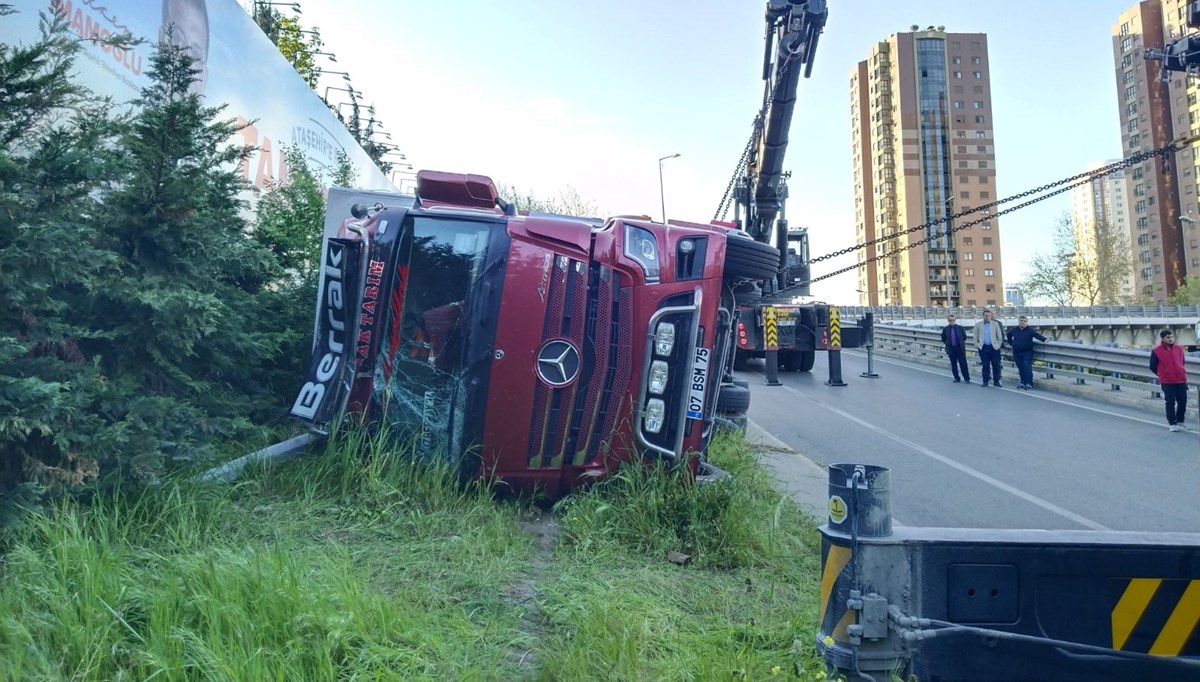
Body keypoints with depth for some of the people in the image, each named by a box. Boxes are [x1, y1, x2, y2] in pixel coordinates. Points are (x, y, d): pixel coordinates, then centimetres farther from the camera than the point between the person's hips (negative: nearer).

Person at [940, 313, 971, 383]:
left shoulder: (960, 328, 0)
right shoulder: (945, 329, -1)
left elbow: (964, 337, 11)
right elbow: (943, 339, 11)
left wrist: (961, 343, 11)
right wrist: (948, 344, 8)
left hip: (960, 348, -1)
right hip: (951, 349, 1)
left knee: (963, 364, 0)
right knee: (953, 365, 7)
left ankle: (967, 378, 9)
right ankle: (957, 378, 17)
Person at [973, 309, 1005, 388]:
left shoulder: (996, 324, 3)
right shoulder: (978, 324, 5)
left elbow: (1000, 336, 6)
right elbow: (976, 336, 9)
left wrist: (999, 345, 3)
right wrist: (977, 346, 3)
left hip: (994, 347, 0)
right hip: (983, 348, 0)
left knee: (996, 365, 0)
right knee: (985, 365, 3)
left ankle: (997, 381, 9)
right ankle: (985, 382, 10)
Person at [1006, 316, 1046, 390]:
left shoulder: (1030, 330, -8)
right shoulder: (1014, 330, 5)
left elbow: (1038, 335, -21)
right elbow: (1009, 335, 25)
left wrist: (1045, 339, -39)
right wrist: (1011, 343, 19)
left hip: (1027, 353, -4)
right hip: (1017, 353, 4)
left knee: (1027, 368, -10)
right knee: (1021, 369, 8)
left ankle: (1029, 384, -6)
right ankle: (1023, 383, 17)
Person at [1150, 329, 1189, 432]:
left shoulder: (1179, 349, 6)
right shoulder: (1156, 351, -7)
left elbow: (1182, 362, 22)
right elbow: (1152, 367, 0)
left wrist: (1181, 373, 19)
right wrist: (1163, 375, 6)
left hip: (1181, 381, 4)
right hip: (1167, 382, -4)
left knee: (1183, 401, 7)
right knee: (1170, 403, -2)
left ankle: (1179, 421, 23)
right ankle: (1172, 423, 7)